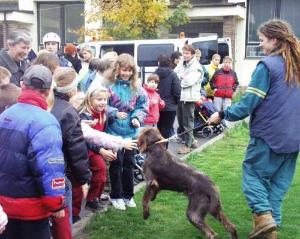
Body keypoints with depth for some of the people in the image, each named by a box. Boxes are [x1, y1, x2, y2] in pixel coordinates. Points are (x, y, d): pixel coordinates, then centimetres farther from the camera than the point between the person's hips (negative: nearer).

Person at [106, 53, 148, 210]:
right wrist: (115, 113, -20)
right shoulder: (109, 86, -8)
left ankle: (128, 195, 27)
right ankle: (116, 196, 17)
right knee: (116, 163, 3)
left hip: (131, 131, 4)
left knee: (129, 163, 13)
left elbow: (143, 106, 6)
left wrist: (137, 118, -11)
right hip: (114, 131, -4)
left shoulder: (137, 88, 2)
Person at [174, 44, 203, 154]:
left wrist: (179, 77, -5)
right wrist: (181, 77, -7)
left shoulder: (196, 67, -7)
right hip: (179, 96, 7)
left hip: (189, 97, -7)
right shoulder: (181, 64, 14)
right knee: (181, 120, 12)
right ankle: (191, 141, 26)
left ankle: (187, 145, 8)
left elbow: (188, 81, -18)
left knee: (187, 122, -2)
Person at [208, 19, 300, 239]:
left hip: (268, 134, -7)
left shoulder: (267, 65, -14)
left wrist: (223, 115, -5)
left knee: (253, 172, 9)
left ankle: (263, 215, -7)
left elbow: (249, 103, -16)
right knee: (279, 181, 13)